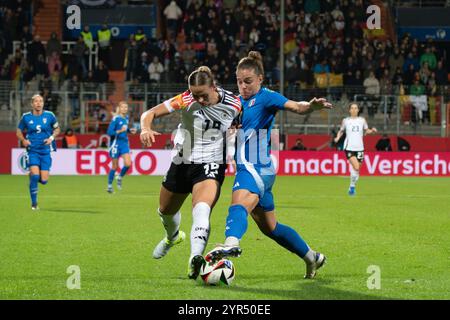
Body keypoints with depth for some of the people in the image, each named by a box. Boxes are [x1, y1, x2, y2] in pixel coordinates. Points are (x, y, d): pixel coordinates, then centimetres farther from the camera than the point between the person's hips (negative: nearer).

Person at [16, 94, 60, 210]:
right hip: (32, 151, -1)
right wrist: (23, 140, -9)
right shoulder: (26, 117, -1)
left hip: (45, 150, 1)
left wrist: (52, 137, -6)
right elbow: (19, 132, 11)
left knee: (44, 181, -4)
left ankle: (35, 176, 35)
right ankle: (34, 203, -4)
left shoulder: (49, 115, -1)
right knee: (34, 176, -20)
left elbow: (57, 129, 13)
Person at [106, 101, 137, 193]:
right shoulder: (116, 119, -15)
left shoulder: (126, 118, 6)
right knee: (115, 166, 2)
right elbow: (109, 132, -18)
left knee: (128, 164, -10)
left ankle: (120, 178, 17)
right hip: (116, 143, -5)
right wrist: (120, 131, -29)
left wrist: (130, 130, 3)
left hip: (124, 143, 5)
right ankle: (109, 185, 18)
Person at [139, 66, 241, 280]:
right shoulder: (186, 100, -15)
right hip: (182, 163, 3)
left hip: (211, 166, -3)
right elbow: (150, 113, -13)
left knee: (202, 210, -32)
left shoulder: (234, 105, -13)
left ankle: (195, 258, -48)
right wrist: (146, 128, -33)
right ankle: (173, 236, 58)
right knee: (165, 211, 23)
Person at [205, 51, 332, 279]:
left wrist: (313, 106, -46)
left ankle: (231, 243, -65)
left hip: (258, 170, -10)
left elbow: (296, 107, -25)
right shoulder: (238, 101, 16)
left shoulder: (266, 97, -8)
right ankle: (312, 257, 35)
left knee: (239, 205, -37)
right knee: (269, 227, 20)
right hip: (246, 168, 10)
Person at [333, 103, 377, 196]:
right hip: (349, 147, -3)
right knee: (356, 168, -20)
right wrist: (338, 137, -4)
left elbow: (366, 131, 16)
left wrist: (372, 131, -5)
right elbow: (341, 131, 15)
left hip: (359, 148, 3)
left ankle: (352, 188, 24)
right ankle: (352, 186, -4)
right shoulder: (345, 121, 3)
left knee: (357, 170, 5)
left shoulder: (362, 120, 7)